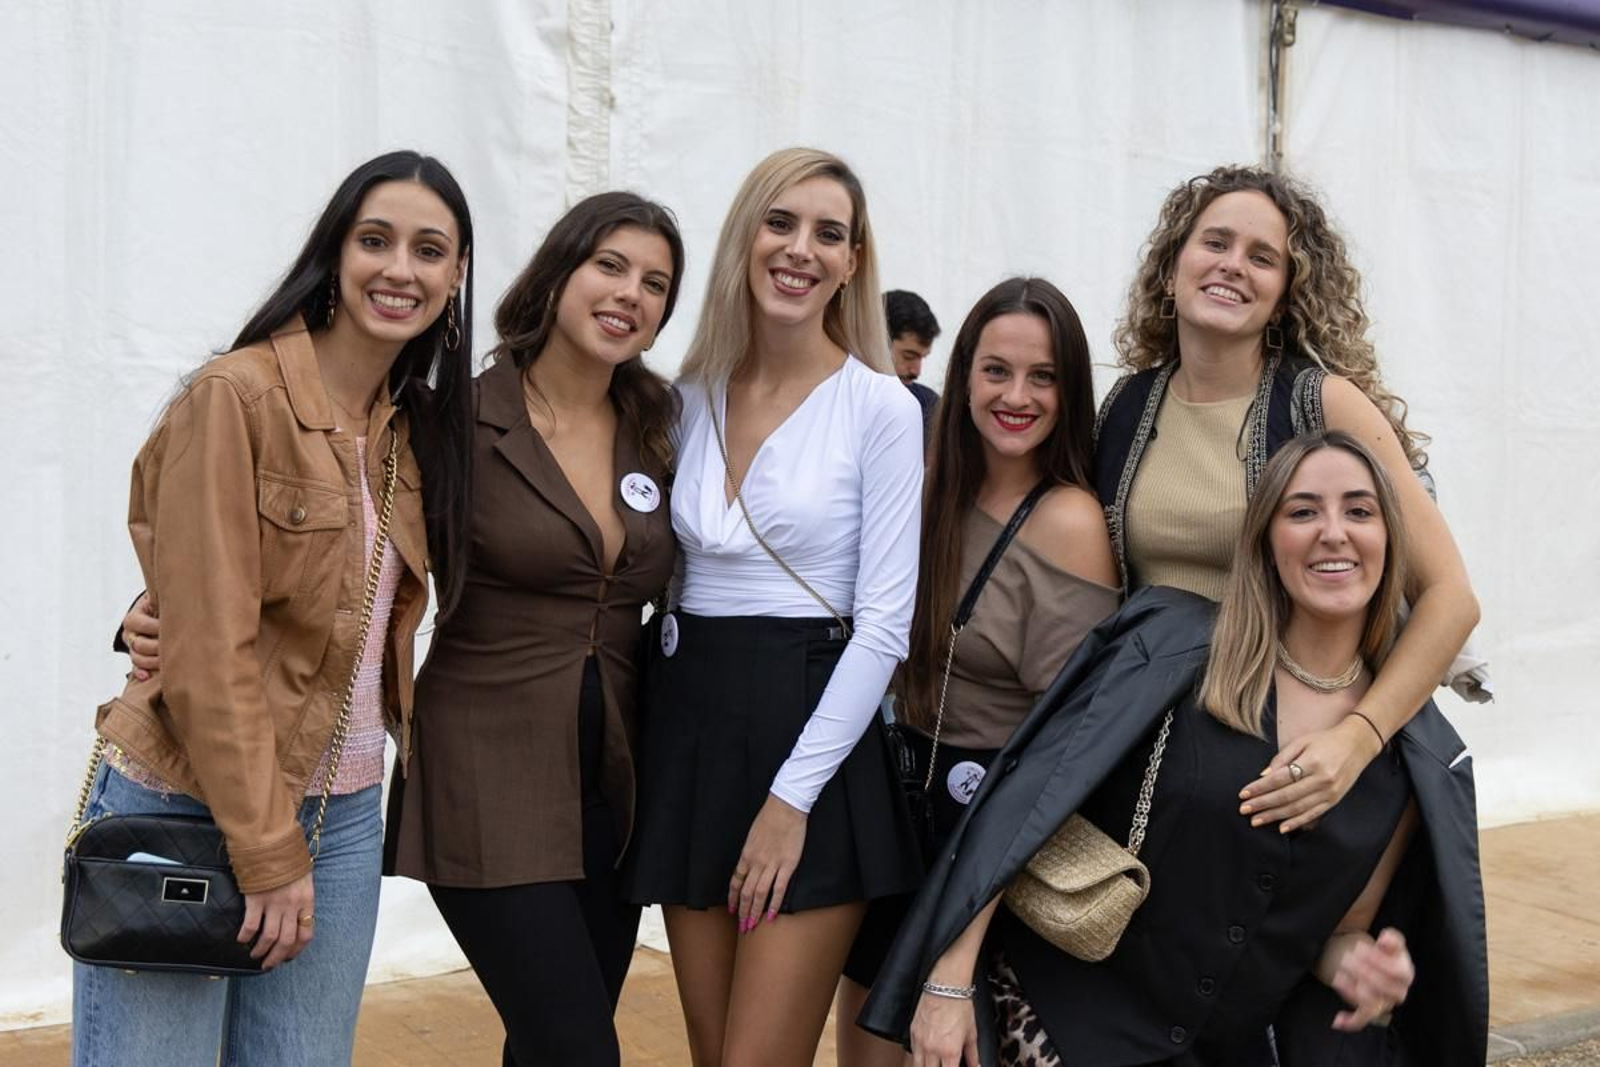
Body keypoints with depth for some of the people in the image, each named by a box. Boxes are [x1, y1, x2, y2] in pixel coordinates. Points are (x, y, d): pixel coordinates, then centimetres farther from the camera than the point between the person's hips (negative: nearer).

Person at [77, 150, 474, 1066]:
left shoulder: (418, 430, 8)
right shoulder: (236, 396, -13)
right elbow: (210, 647, -16)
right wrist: (266, 852, -15)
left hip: (343, 817, 6)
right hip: (184, 812, -6)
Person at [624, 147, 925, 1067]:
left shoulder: (880, 407, -7)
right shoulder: (692, 398, 8)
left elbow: (883, 626, -10)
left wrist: (791, 799, -14)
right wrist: (658, 741, 6)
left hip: (816, 736, -5)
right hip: (691, 731, 5)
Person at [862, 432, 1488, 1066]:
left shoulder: (1422, 757, 1)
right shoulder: (1172, 647, -9)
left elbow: (1341, 928, 10)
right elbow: (1031, 802, -11)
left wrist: (1361, 966, -14)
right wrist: (949, 978, -15)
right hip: (1065, 1015, -5)